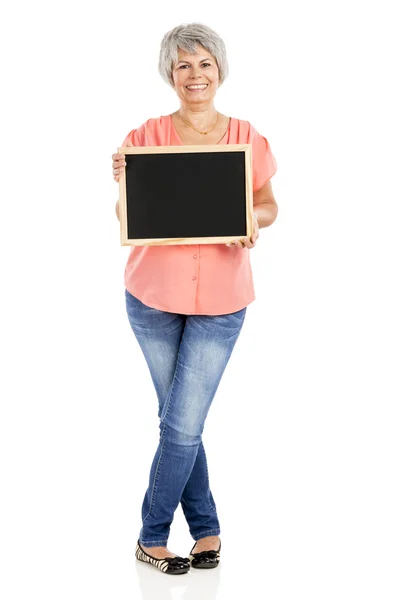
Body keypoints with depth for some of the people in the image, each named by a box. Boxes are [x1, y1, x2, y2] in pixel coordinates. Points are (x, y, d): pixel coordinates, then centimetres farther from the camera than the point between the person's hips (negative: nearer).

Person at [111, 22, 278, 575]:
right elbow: (126, 217, 0)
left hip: (220, 301, 0)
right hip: (154, 296, 1)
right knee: (181, 420, 9)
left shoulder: (248, 139, 0)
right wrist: (124, 183, -20)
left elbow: (269, 205, 10)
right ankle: (207, 530, 24)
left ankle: (153, 537, 16)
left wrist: (250, 222, -11)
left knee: (182, 424, -1)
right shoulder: (146, 137, -2)